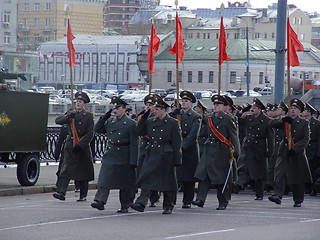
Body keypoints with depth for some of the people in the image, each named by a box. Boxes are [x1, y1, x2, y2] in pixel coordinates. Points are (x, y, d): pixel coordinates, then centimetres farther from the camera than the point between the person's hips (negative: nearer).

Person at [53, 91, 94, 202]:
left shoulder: (89, 116, 0)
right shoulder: (70, 113, 12)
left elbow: (90, 134, -7)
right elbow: (58, 121, 0)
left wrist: (79, 145, -15)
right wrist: (67, 117, -18)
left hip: (83, 146, -2)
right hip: (70, 146, 2)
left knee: (83, 171, 6)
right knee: (66, 168, -11)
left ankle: (83, 195, 17)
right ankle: (61, 193, -20)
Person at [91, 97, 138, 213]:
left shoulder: (131, 123, -6)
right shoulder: (110, 121, 10)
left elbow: (134, 144, -8)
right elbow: (98, 129, 12)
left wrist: (133, 162, -13)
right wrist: (104, 118, -2)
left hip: (123, 158, -4)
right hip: (109, 156, 4)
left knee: (125, 184, 6)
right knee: (104, 179, -8)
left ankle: (124, 206, 16)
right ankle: (100, 201, -13)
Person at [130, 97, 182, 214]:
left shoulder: (173, 123, -4)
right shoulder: (150, 121, 10)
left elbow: (177, 143, -4)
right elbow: (140, 132, 11)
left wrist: (177, 160, -8)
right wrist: (143, 118, 0)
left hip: (165, 156, -4)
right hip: (152, 154, 4)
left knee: (167, 181, 5)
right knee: (147, 178, -7)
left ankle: (168, 206, 17)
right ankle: (141, 203, -13)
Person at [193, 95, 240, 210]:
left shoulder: (227, 119, -4)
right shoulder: (210, 118, 13)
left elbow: (234, 137, -6)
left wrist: (235, 153, -12)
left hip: (222, 151, -5)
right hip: (209, 150, 5)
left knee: (222, 178, 2)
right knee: (204, 175, -8)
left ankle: (223, 203, 11)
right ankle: (200, 199, -13)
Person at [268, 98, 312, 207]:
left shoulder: (304, 123, 3)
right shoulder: (285, 122, 10)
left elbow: (305, 139, -5)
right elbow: (271, 124, -1)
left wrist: (294, 150, -15)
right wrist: (282, 120, -17)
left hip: (297, 153, -1)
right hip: (284, 153, 1)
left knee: (298, 179, 6)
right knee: (280, 174, -18)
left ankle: (298, 201, 19)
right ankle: (277, 195, -27)